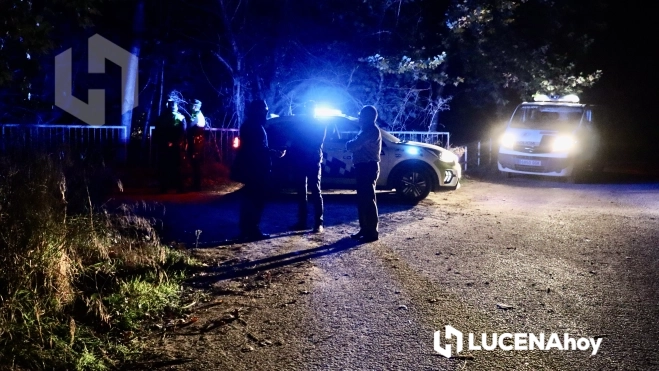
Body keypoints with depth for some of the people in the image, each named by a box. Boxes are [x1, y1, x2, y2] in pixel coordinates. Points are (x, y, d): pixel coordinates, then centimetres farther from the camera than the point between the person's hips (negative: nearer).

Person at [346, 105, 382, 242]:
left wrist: (348, 144, 1)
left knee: (368, 200, -8)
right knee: (362, 200, 13)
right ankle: (364, 229, 20)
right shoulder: (367, 129, 20)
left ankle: (372, 232, -5)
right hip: (364, 167, 11)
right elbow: (359, 146, 21)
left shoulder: (371, 130, -15)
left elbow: (353, 146, -20)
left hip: (368, 168, -11)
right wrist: (351, 144, 2)